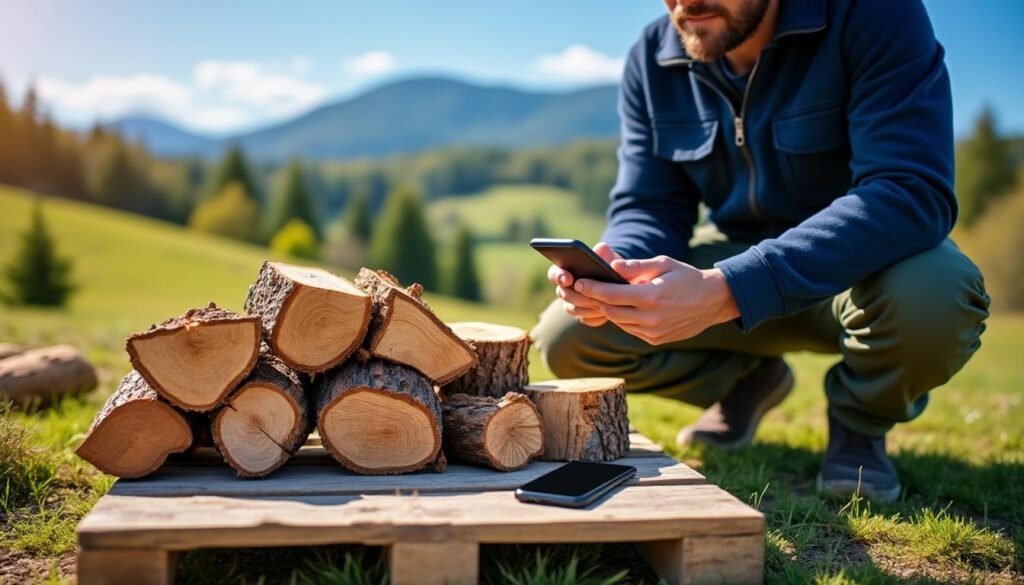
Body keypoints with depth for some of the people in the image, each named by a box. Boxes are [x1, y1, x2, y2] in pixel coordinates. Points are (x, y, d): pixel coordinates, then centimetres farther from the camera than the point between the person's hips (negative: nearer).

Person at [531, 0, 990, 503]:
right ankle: (749, 380, 13)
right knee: (566, 339, -14)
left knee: (935, 296, -38)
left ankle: (859, 421, -1)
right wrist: (612, 267, -31)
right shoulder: (652, 59, -8)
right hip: (736, 263, 4)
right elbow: (647, 209, -5)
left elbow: (913, 193, -34)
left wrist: (724, 291, -46)